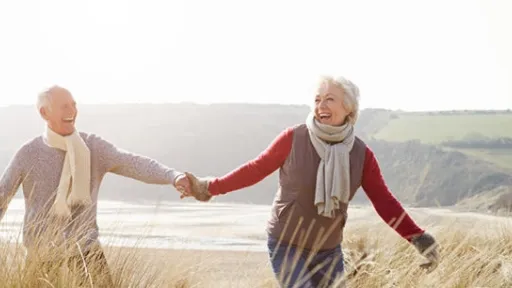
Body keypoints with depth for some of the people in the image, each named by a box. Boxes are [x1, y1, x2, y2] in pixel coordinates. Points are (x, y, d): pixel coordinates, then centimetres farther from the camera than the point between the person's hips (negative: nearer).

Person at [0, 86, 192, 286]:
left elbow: (134, 164, -19)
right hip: (42, 245, 0)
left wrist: (174, 176, -35)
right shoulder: (28, 154, -6)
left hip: (83, 243, 0)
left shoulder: (94, 147, -6)